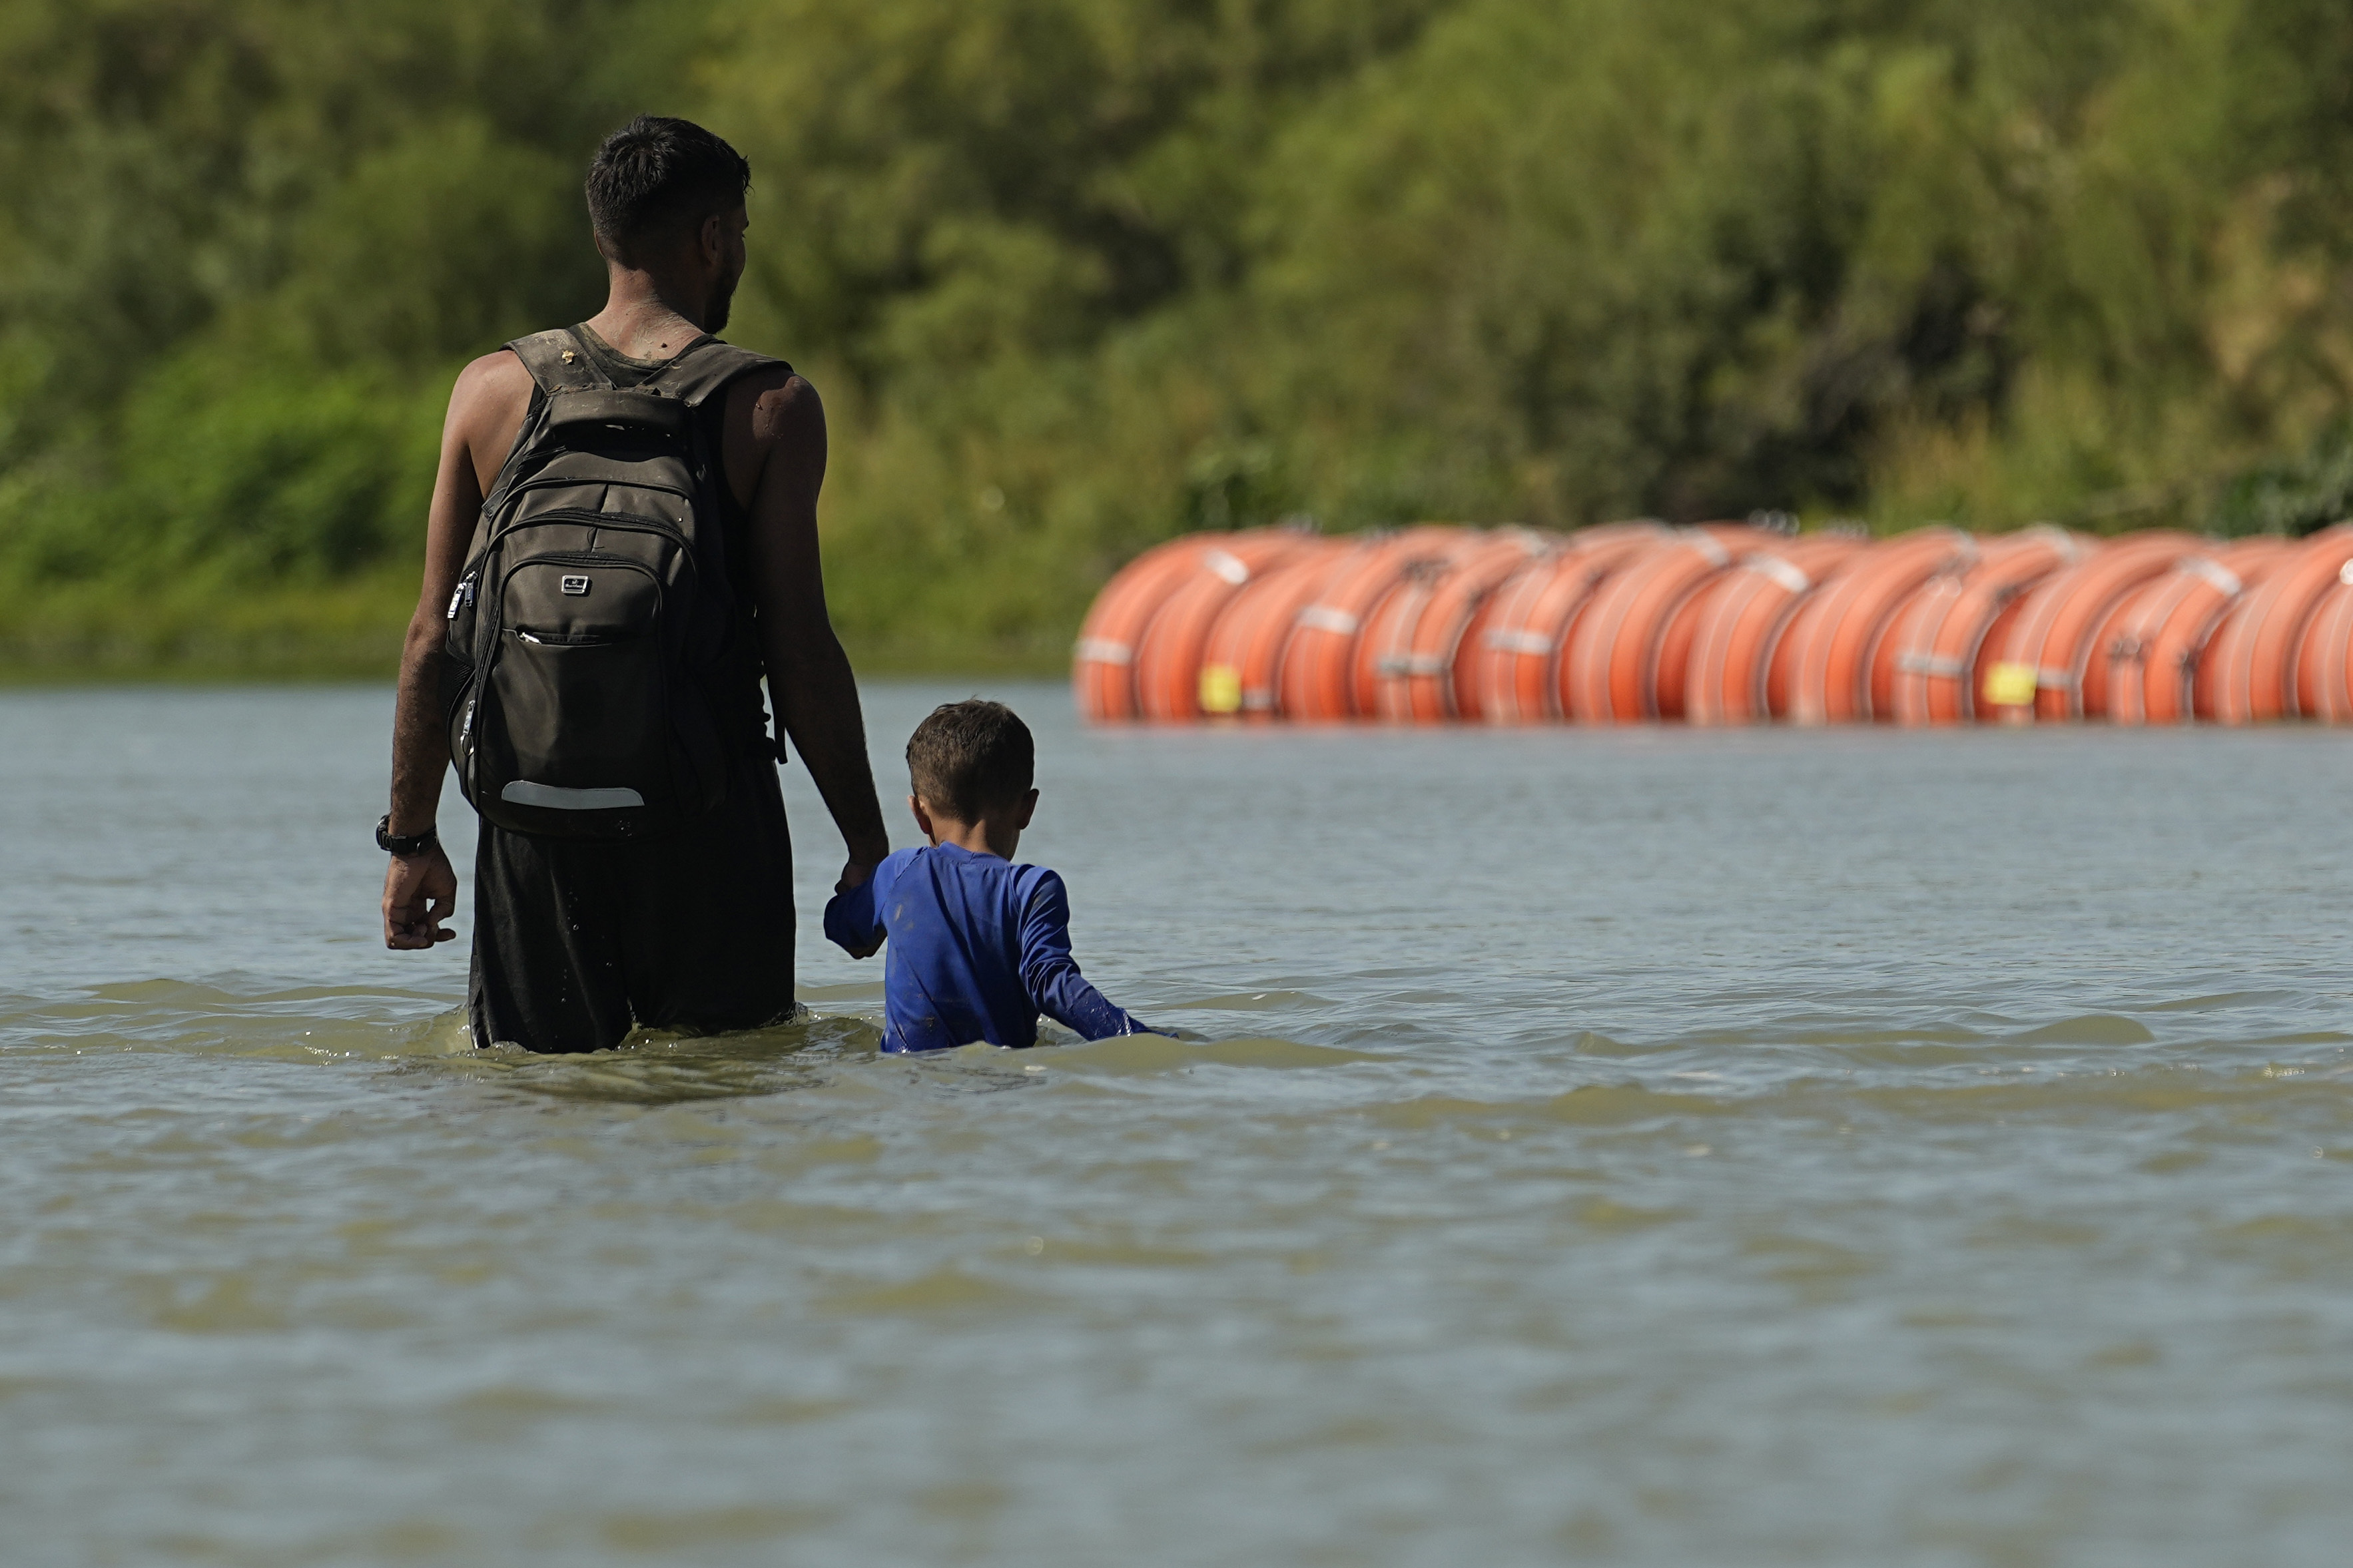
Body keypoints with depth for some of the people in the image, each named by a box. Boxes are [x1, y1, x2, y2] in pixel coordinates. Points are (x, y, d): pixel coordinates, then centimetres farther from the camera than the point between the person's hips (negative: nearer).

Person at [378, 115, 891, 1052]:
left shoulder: (492, 391, 5)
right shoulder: (771, 408, -3)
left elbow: (434, 637, 5)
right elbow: (799, 654, -6)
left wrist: (411, 837, 11)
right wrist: (868, 846, 2)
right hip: (711, 814, -2)